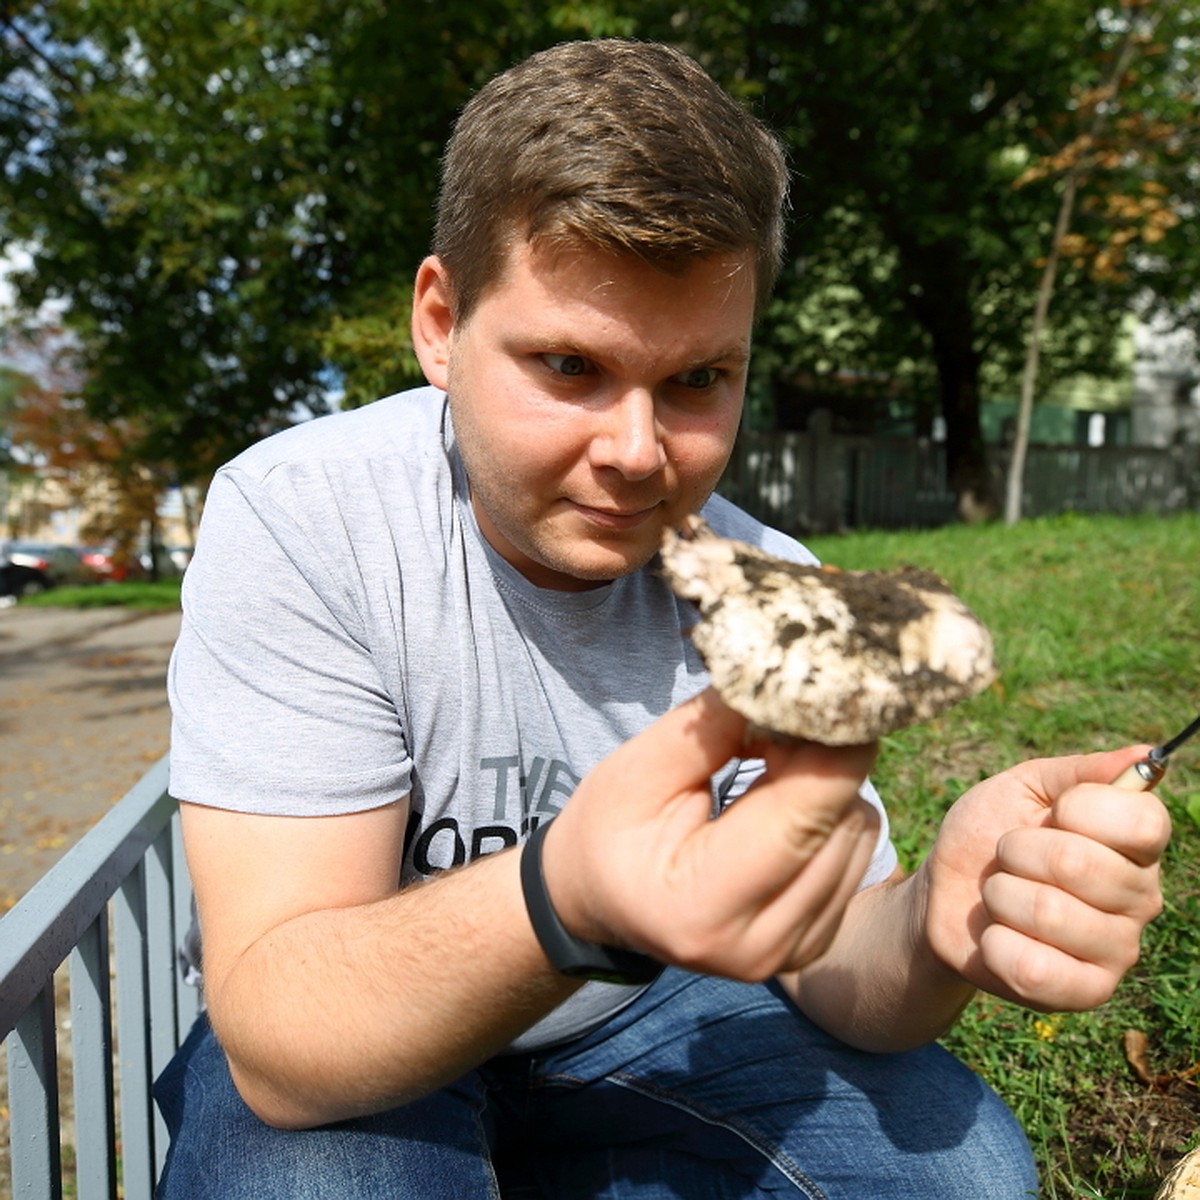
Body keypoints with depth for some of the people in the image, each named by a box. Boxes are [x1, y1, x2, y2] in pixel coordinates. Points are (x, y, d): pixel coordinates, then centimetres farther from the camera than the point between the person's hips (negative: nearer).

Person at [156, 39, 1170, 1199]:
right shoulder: (295, 520, -24)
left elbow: (827, 966, -11)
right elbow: (276, 1035, -27)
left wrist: (935, 926, -34)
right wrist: (569, 901, -47)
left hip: (632, 1018, 3)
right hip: (331, 1061, -2)